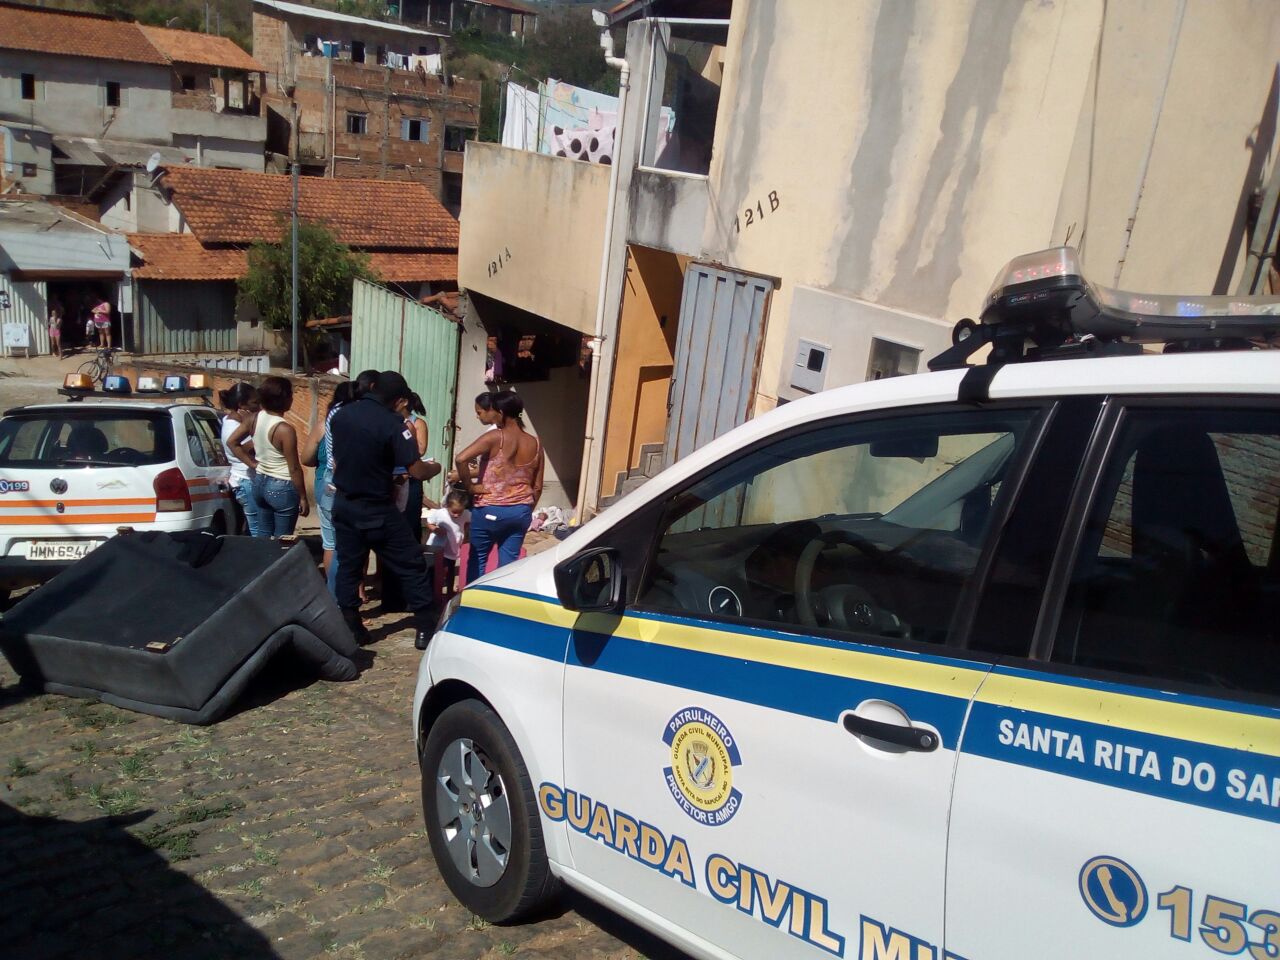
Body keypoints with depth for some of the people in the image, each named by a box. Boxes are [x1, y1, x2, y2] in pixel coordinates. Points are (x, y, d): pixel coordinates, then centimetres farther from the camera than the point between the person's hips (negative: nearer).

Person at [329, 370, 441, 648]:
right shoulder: (392, 423, -19)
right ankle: (426, 629, 7)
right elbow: (418, 471, -21)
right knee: (411, 565, 5)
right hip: (377, 510, -6)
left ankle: (348, 629, 17)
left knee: (348, 567, 14)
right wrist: (435, 467, 0)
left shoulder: (340, 415, 0)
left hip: (343, 505, 6)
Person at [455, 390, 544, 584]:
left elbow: (461, 459, -25)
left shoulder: (495, 437, -14)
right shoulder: (535, 444, 2)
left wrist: (469, 486, -12)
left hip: (490, 510, -4)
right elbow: (537, 487, 7)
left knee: (477, 559, 13)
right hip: (521, 512, 4)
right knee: (509, 563, 10)